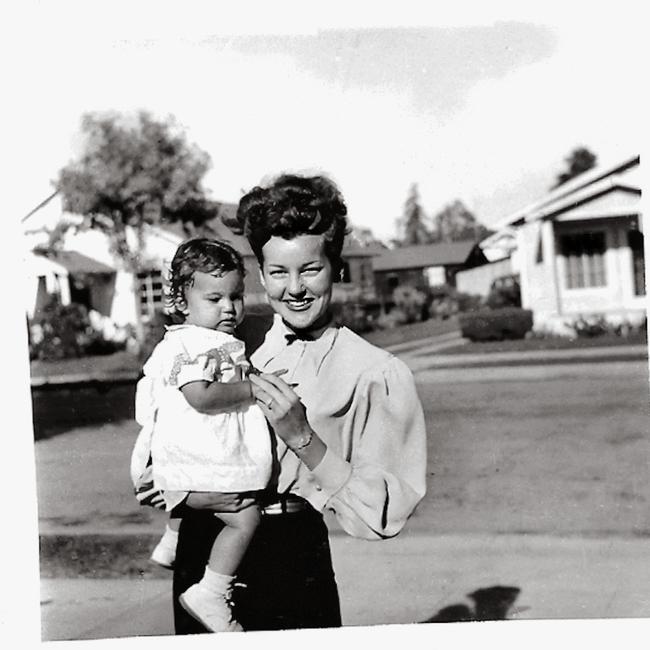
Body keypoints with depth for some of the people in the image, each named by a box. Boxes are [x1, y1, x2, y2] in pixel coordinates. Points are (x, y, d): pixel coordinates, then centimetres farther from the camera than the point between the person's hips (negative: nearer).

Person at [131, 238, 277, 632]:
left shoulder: (226, 343, 15)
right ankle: (209, 595, -11)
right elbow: (201, 396, -28)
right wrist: (251, 389, -21)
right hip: (199, 461, -11)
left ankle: (170, 546, 58)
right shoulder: (190, 343, -18)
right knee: (245, 517, -16)